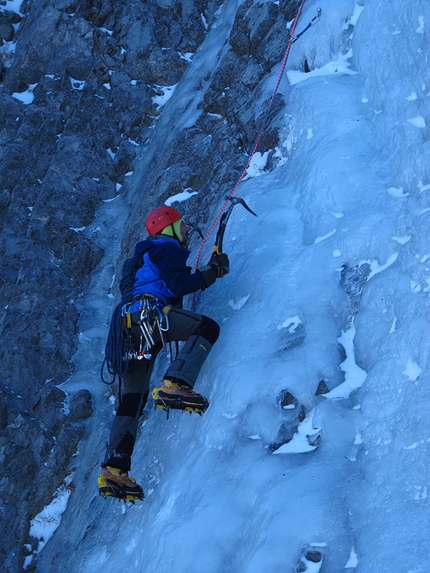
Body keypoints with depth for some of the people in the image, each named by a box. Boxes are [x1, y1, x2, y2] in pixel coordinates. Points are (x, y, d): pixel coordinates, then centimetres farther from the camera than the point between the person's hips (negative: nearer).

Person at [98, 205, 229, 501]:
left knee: (133, 399, 5)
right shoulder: (168, 248, 7)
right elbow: (177, 285, -9)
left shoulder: (148, 255, 37)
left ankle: (114, 470, -2)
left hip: (132, 326, 9)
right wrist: (211, 273, -4)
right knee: (208, 327, -14)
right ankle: (175, 385, -32)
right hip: (149, 313, -9)